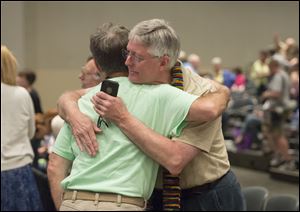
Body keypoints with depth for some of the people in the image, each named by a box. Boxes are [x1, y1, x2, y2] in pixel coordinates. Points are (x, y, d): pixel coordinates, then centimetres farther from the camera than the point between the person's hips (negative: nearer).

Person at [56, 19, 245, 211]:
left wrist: (123, 119, -35)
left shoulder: (201, 94, -23)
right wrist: (74, 115, -27)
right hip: (158, 195, 5)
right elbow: (68, 97, -4)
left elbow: (175, 160, -34)